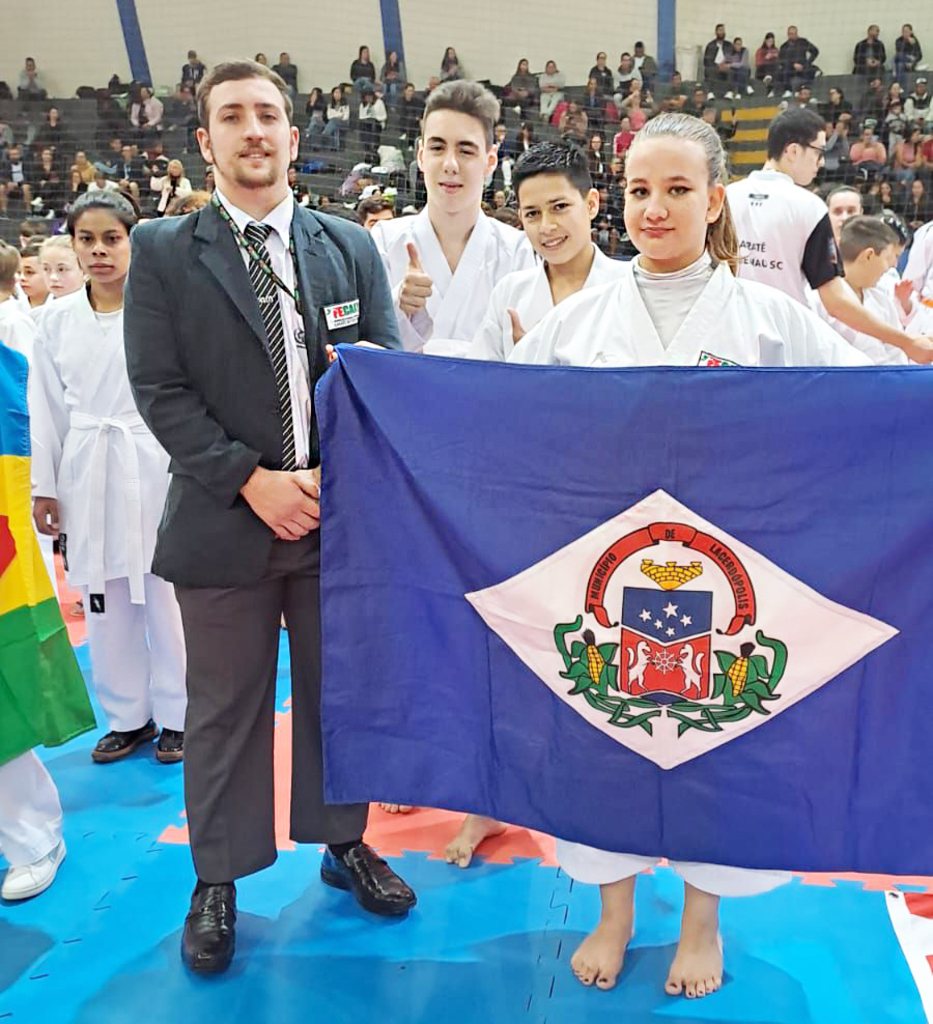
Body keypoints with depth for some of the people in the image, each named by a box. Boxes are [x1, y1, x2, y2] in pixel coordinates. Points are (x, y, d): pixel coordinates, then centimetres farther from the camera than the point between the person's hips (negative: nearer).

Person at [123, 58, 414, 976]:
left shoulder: (350, 247, 7)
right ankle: (218, 879, 27)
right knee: (225, 710, 9)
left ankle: (343, 843, 35)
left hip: (340, 514, 3)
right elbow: (159, 390, -6)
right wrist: (251, 480, -15)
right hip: (223, 519, -2)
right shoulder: (162, 251, 0)